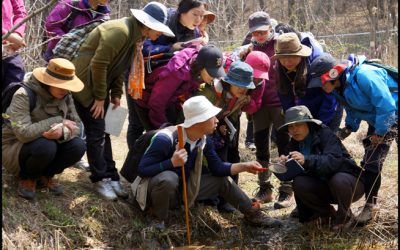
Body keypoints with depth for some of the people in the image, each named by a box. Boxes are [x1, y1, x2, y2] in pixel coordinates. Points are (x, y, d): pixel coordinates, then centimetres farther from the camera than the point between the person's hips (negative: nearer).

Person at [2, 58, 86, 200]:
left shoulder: (65, 96, -6)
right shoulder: (24, 95, -25)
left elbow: (75, 125, -9)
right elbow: (23, 133, -36)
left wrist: (62, 132, -34)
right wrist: (58, 121, -31)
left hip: (48, 145, 6)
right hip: (15, 146, -6)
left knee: (78, 146, -19)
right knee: (45, 146, -37)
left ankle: (45, 175, 5)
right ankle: (27, 178, -4)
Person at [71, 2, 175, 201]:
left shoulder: (135, 35, 5)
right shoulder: (120, 31, -25)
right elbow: (98, 64, -26)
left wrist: (116, 93, 5)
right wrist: (100, 98, -19)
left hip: (100, 85, 9)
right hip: (85, 83, -9)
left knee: (102, 132, 10)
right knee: (96, 133, -7)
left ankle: (111, 177, 14)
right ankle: (101, 180, 3)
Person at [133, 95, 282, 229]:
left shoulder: (203, 140, -6)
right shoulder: (165, 139, -30)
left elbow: (217, 168, 3)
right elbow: (142, 170, -29)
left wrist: (244, 166, -8)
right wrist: (172, 163, -39)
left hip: (182, 189, 7)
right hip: (155, 188, -7)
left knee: (223, 180, 5)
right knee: (168, 178, -41)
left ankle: (253, 214, 19)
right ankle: (158, 221, -17)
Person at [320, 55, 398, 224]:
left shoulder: (363, 75, -32)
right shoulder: (341, 88, -4)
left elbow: (385, 104, -30)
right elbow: (353, 109, 12)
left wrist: (380, 132, -22)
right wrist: (349, 127, -3)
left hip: (393, 117, -8)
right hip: (376, 121, 8)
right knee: (370, 163, 3)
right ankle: (371, 204, 12)